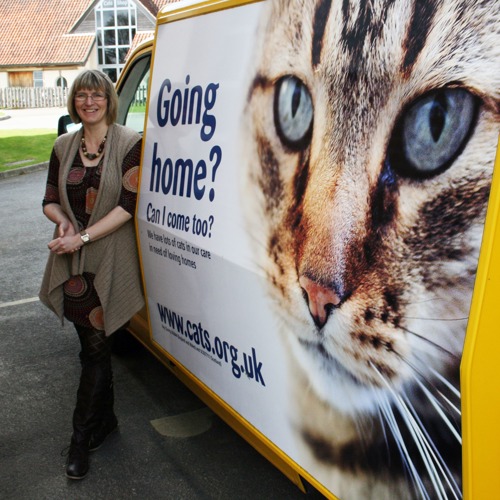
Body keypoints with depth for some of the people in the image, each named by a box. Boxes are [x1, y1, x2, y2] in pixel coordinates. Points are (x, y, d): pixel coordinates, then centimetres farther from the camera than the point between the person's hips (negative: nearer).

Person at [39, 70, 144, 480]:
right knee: (90, 346, 14)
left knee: (96, 348, 0)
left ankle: (82, 439, 12)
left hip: (109, 261, -5)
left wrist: (83, 237, -18)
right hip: (71, 261, 5)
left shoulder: (129, 144, -5)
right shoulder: (64, 147, 10)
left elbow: (128, 205, -13)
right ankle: (104, 421, 32)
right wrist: (64, 221, -9)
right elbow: (50, 201, 14)